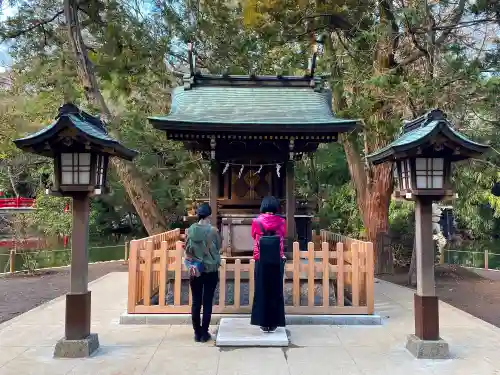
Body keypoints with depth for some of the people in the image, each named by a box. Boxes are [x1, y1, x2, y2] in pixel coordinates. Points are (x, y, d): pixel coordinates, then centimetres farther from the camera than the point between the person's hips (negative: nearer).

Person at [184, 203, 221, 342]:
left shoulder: (190, 230, -4)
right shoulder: (213, 230, -13)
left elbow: (187, 250, 2)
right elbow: (219, 246, 1)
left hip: (195, 270, 3)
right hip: (211, 270, -2)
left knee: (196, 302, 10)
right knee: (207, 302, 6)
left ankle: (197, 333, 17)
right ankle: (204, 333, 12)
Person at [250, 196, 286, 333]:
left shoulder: (256, 221, -5)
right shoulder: (281, 222, -4)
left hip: (261, 261, 0)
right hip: (277, 261, 1)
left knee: (261, 291, 8)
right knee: (276, 291, 9)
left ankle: (264, 323, 13)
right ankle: (274, 323, 15)